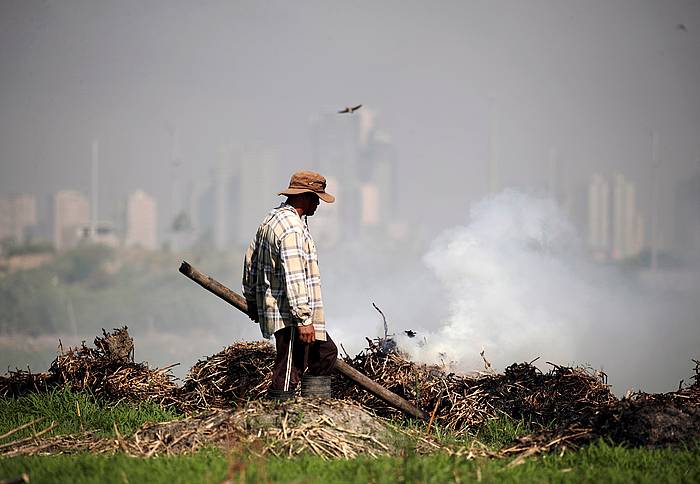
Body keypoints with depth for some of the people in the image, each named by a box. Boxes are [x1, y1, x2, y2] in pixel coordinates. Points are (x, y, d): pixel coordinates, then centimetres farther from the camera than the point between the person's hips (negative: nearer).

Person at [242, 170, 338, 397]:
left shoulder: (271, 219, 15)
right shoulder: (292, 227, -19)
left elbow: (250, 262, 23)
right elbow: (294, 277, -24)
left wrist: (252, 302, 31)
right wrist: (303, 319, -24)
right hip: (289, 314, -11)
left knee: (326, 353, 17)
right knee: (288, 373, -8)